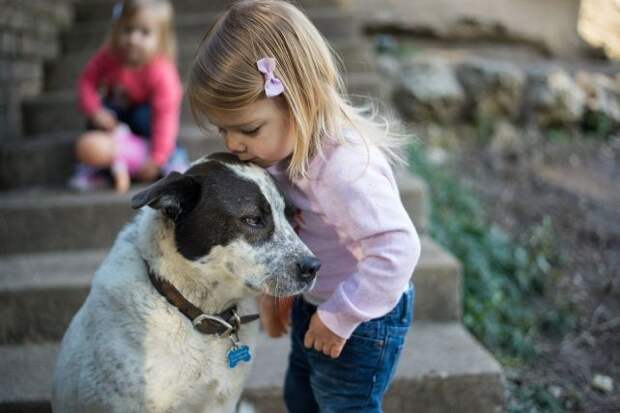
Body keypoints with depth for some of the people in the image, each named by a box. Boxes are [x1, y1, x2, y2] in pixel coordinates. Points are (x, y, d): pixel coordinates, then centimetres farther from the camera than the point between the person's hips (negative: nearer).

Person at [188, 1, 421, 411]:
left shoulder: (344, 165, -35)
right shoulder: (284, 147, -7)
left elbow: (397, 249, -38)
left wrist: (338, 318, -29)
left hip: (361, 319, -9)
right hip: (312, 305, 9)